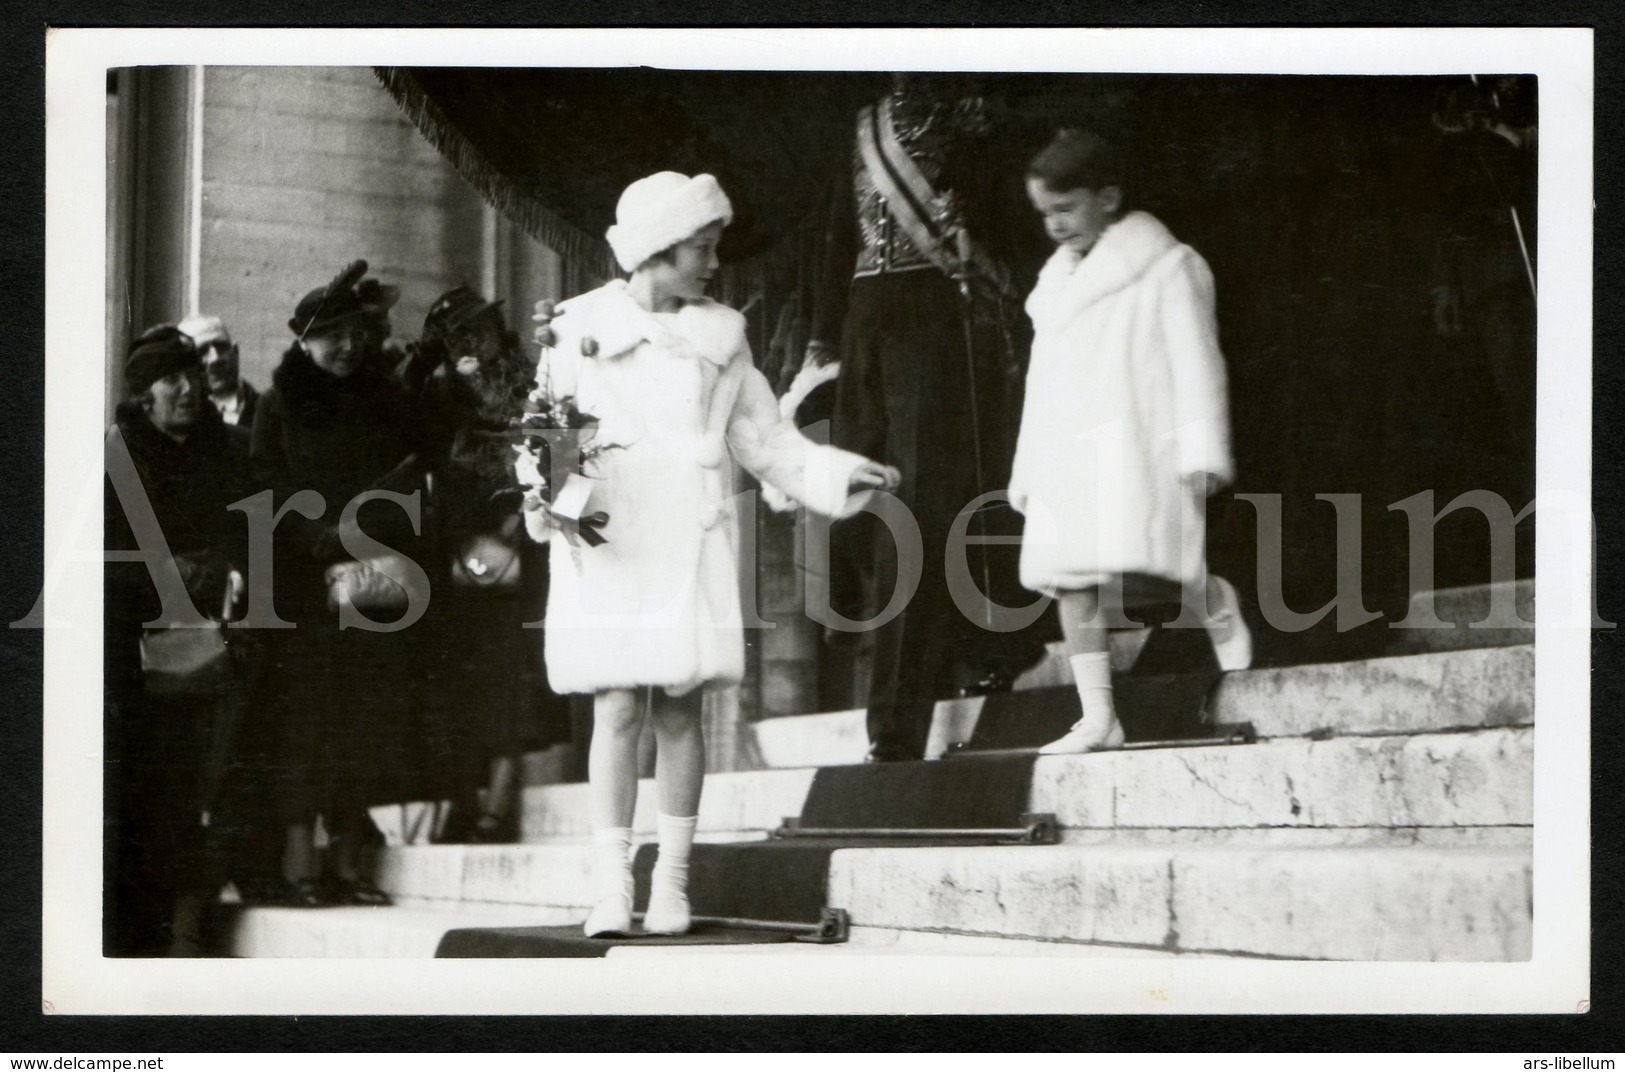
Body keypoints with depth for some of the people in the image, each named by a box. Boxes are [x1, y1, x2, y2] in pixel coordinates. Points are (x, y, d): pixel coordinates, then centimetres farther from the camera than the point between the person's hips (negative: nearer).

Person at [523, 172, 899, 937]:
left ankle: (671, 881, 6)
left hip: (689, 547, 2)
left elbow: (763, 437, 14)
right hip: (607, 544, -2)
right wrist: (546, 500, -13)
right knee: (617, 707, -7)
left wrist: (840, 474, 4)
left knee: (680, 708, 0)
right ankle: (612, 884, -3)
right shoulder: (578, 328, 5)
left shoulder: (720, 335, 13)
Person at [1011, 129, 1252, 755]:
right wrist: (1026, 469, 21)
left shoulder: (1165, 267, 2)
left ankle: (1224, 620, 12)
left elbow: (1196, 362, -4)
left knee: (1146, 559, -20)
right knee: (1069, 576, -3)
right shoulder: (1057, 282, 22)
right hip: (1066, 456, 7)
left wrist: (1203, 451, -12)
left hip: (1136, 443, -7)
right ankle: (1098, 719, -1)